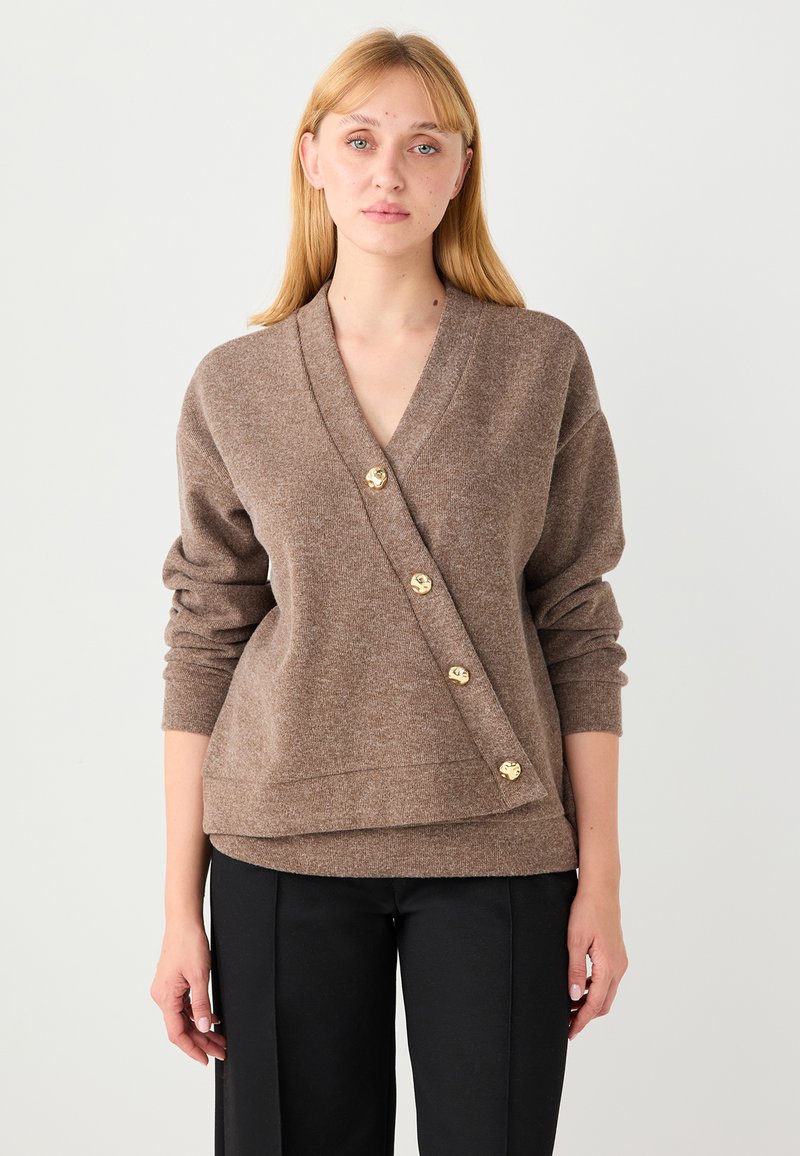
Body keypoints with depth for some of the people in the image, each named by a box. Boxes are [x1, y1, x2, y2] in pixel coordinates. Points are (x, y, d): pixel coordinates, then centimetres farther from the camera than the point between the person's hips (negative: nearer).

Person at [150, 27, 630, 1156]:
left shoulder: (543, 364, 1)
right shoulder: (234, 387, 3)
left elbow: (581, 627, 2)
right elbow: (204, 642, 4)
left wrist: (602, 879, -1)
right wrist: (181, 906, 2)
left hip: (499, 848, 0)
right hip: (287, 848, 1)